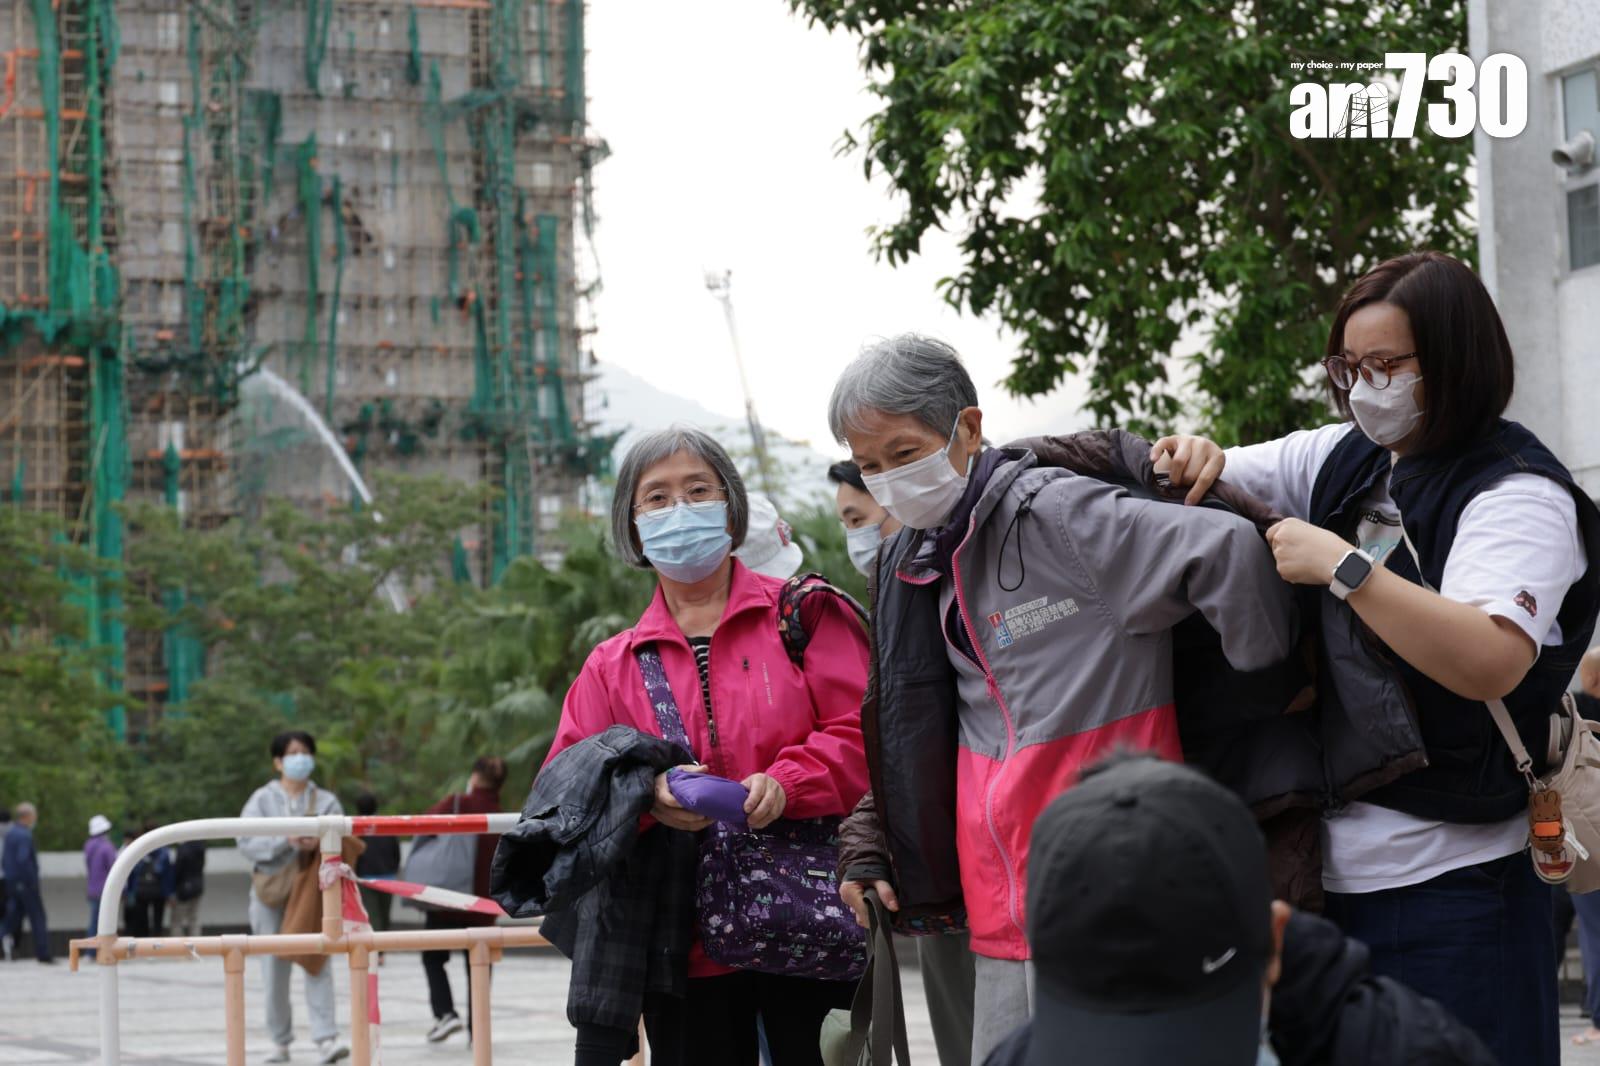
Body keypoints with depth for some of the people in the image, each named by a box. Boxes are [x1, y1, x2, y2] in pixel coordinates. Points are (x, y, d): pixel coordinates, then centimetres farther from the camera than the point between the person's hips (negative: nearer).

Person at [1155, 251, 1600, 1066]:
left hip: (1445, 877, -7)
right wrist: (1196, 461, -4)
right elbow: (1207, 488, 20)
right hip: (1327, 858, 7)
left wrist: (1342, 566, -22)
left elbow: (1491, 662, -25)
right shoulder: (1343, 458, 11)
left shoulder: (1519, 493, -10)